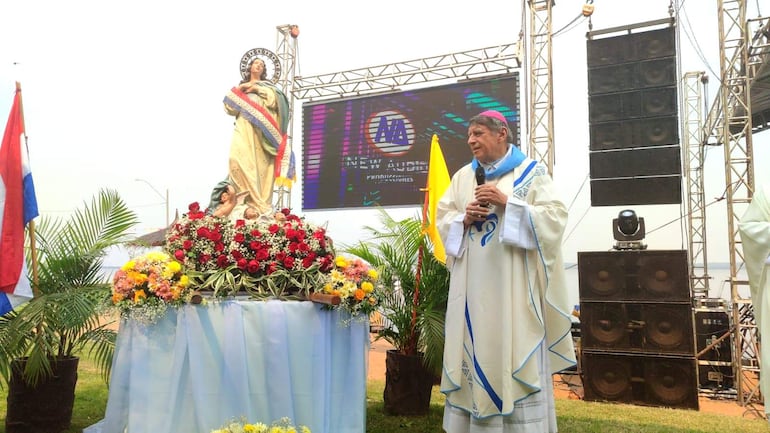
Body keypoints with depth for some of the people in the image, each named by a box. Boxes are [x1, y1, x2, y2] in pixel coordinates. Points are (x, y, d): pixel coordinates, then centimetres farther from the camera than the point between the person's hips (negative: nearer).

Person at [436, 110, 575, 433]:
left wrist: (507, 203, -15)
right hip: (473, 283, 4)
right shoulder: (463, 176, 15)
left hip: (513, 282, -4)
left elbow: (555, 216, -8)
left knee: (516, 350, -3)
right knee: (475, 348, 6)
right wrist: (464, 219, -7)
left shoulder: (531, 172, 2)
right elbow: (443, 216, 13)